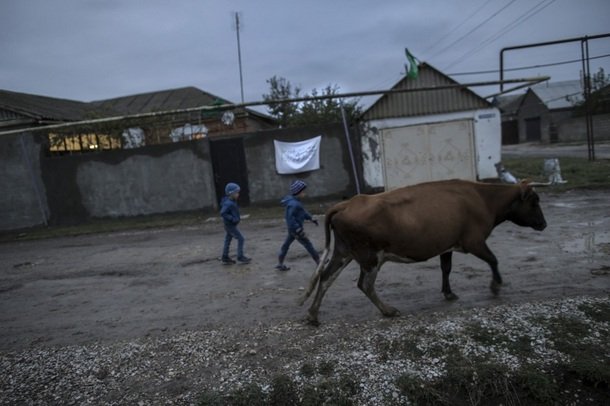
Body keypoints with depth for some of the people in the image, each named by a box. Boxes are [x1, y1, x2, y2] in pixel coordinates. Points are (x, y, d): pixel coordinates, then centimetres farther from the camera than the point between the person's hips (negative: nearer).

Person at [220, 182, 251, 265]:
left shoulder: (232, 202, 8)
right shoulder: (228, 203, -23)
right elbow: (222, 213, -29)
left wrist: (237, 218, 10)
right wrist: (232, 218, -27)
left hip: (231, 225, 10)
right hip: (230, 225, -10)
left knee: (228, 240, 15)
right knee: (241, 239, -6)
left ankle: (225, 258, 25)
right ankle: (240, 257, 1)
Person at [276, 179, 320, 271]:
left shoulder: (296, 202, 7)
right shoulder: (293, 204, -26)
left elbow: (303, 211, 20)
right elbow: (290, 218, -29)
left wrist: (311, 218, 20)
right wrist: (298, 229, -29)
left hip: (293, 229, 10)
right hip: (295, 228, -10)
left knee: (286, 244, 14)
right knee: (308, 244, 2)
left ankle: (280, 264, 23)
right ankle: (319, 261, 14)